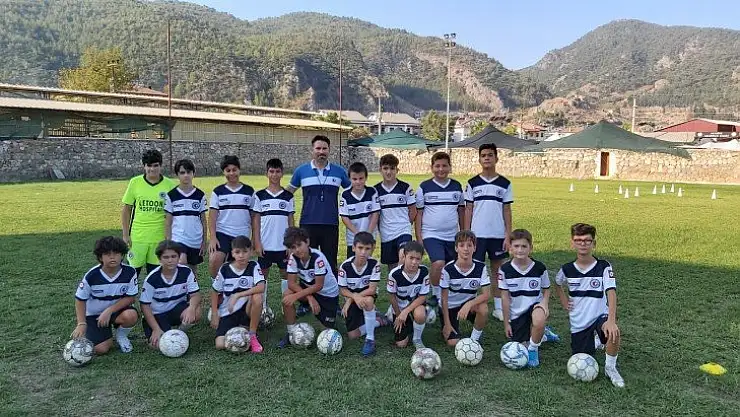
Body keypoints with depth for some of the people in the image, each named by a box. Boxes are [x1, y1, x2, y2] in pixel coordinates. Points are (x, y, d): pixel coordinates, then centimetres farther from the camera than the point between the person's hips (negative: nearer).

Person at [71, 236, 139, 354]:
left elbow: (130, 298, -14)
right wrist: (81, 324, -17)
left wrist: (109, 311, -24)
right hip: (94, 314, 0)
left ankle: (121, 335, 1)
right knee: (100, 349, -16)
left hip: (118, 309, 0)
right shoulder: (92, 276, -19)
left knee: (131, 316, -35)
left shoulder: (130, 272, -19)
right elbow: (80, 300, -8)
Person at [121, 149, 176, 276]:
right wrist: (125, 235, 1)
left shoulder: (169, 185, -2)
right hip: (137, 237, 0)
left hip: (160, 237, 0)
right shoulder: (135, 182, -1)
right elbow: (126, 209, 5)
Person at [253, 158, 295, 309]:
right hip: (265, 244, 0)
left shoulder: (288, 196, 4)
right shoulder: (259, 195, 2)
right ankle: (263, 306, 16)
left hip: (283, 244, 0)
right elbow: (256, 220, 3)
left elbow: (290, 221, 5)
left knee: (285, 274, 6)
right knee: (263, 274, 6)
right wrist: (257, 243, -4)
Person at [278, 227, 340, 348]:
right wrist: (310, 297, -29)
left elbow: (318, 286, -27)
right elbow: (291, 283, -17)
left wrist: (296, 296, -32)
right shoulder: (293, 258, -17)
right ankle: (291, 333, -9)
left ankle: (335, 311, 29)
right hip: (307, 288, 4)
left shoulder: (318, 257, -31)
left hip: (328, 293, -4)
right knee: (287, 295, -26)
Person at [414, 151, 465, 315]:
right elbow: (418, 213, 0)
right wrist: (418, 238, -4)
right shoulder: (424, 187, -2)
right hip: (431, 235, -4)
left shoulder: (457, 186, 7)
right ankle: (435, 296, -2)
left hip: (453, 236, 4)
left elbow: (461, 211, 15)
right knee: (439, 263, -22)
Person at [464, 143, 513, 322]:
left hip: (498, 235, 1)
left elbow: (507, 210, 4)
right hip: (477, 234, -1)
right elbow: (468, 210, 3)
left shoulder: (505, 183, 3)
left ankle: (498, 307, 19)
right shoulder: (472, 183, 2)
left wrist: (508, 235, -1)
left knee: (498, 270, 9)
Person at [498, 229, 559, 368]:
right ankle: (543, 335, 29)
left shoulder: (539, 267, -9)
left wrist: (545, 303, -17)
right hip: (516, 312, 2)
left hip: (534, 305, -2)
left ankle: (533, 349, -7)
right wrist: (506, 322, -2)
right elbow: (505, 297, -5)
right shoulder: (505, 269, -10)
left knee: (539, 321, -38)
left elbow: (546, 290, 5)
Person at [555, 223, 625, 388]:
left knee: (614, 333, -37)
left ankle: (610, 367, -7)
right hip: (578, 322, 3)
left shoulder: (604, 267, -12)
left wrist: (611, 320, -38)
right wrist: (563, 300, 5)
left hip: (600, 316, -3)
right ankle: (593, 342, 39)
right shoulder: (567, 269, -2)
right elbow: (558, 283, 21)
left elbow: (611, 293, -25)